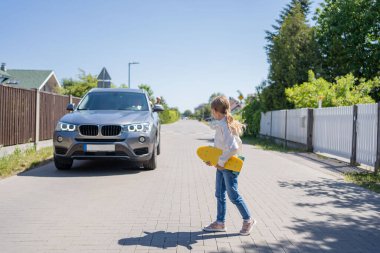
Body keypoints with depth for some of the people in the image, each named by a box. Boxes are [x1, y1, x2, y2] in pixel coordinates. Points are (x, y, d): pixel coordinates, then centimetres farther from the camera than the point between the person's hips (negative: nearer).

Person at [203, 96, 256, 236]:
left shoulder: (224, 126, -22)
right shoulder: (221, 124, 7)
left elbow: (233, 148, -29)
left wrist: (221, 162, -21)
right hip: (221, 165, 9)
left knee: (233, 195, 3)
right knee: (219, 194, 14)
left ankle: (248, 220, 19)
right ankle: (220, 223, 24)